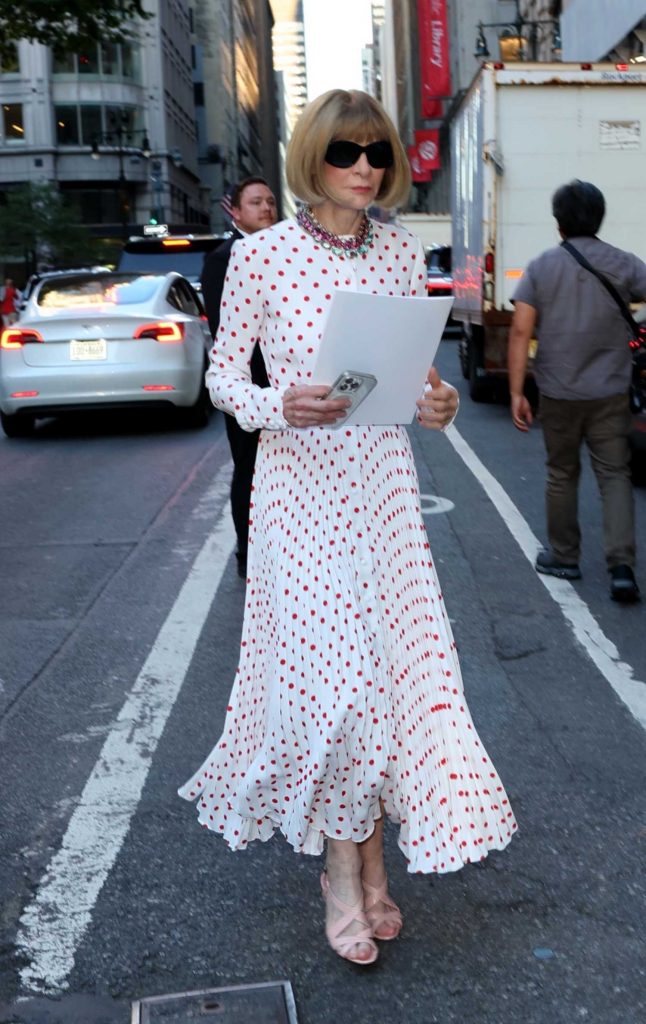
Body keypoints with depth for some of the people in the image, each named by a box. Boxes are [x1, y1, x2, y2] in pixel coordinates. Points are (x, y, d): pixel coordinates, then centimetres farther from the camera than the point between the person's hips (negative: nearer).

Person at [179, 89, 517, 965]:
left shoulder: (402, 254, 6)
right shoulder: (260, 255, -4)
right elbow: (223, 374, 1)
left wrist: (435, 402, -8)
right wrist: (278, 406, -19)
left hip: (383, 482, 4)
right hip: (299, 489, -3)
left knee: (391, 663, 3)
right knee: (327, 670, -4)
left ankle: (369, 858, 24)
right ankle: (346, 874, 17)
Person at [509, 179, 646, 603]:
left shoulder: (541, 267, -1)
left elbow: (521, 330, -7)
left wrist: (517, 392, -5)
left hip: (558, 393, 1)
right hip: (610, 393, 0)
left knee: (562, 474, 15)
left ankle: (564, 557, 26)